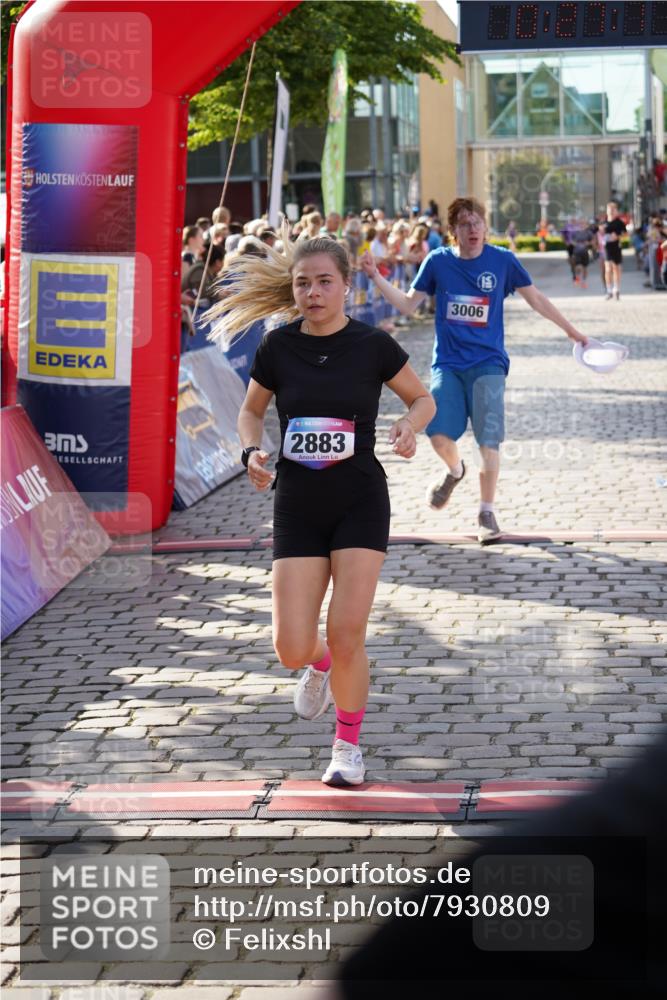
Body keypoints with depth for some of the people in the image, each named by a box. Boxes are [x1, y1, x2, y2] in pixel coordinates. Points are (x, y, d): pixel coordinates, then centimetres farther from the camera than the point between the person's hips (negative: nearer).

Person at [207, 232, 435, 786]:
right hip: (297, 506, 2)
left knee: (347, 634, -10)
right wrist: (252, 451, -7)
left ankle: (348, 743, 14)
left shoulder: (372, 344, -7)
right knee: (292, 649, -3)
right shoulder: (278, 347, -3)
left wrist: (409, 424, -14)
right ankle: (320, 663, 36)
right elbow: (252, 409, 13)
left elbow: (423, 397, 8)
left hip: (360, 501, -2)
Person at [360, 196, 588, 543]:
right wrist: (376, 277, -2)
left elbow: (536, 299, 10)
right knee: (439, 434, -12)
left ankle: (486, 512, 8)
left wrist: (571, 330, 13)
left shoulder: (502, 260, -2)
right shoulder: (437, 261, 2)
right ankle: (455, 470, 24)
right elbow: (408, 304, 9)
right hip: (447, 363, 1)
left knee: (488, 441, -9)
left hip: (487, 363, -1)